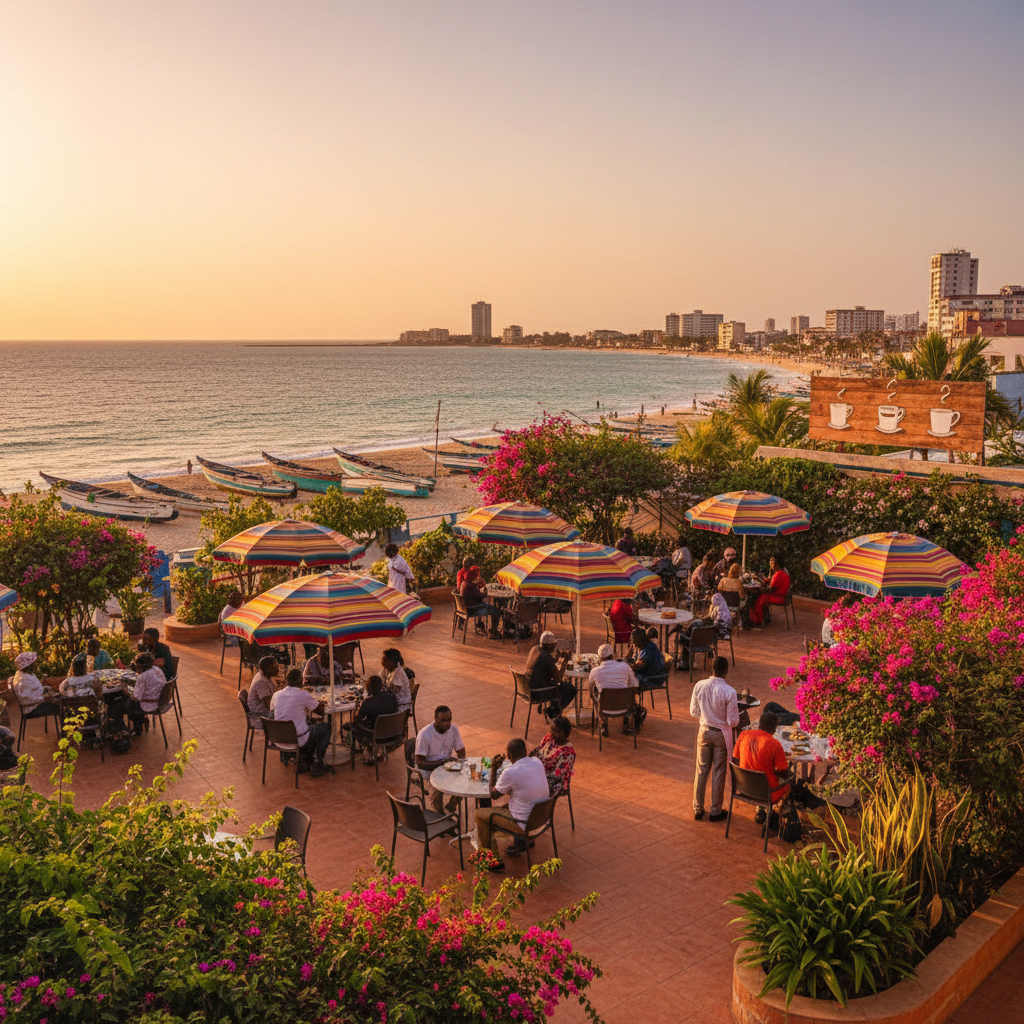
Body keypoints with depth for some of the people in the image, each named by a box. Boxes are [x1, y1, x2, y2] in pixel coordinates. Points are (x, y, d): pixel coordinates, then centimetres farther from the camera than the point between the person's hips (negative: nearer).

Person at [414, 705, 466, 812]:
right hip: (428, 770, -5)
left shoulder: (453, 729, -6)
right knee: (437, 794, -30)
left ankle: (451, 807, 7)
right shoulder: (424, 734, -21)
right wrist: (442, 762, -27)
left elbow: (461, 751, 8)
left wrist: (460, 761, -16)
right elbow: (420, 762, -19)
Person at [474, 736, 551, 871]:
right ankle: (521, 842, 39)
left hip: (526, 824, -7)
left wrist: (493, 770, -1)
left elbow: (493, 795, -7)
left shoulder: (510, 773, -25)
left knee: (480, 814, 7)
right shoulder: (538, 762, -6)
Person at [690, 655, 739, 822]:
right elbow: (733, 721, -17)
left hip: (704, 732, 3)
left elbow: (694, 711, 0)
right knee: (718, 772, 10)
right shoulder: (729, 692, -22)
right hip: (721, 734, -3)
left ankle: (698, 809, 23)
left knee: (701, 770, 14)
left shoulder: (700, 686, -11)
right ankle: (715, 811, 20)